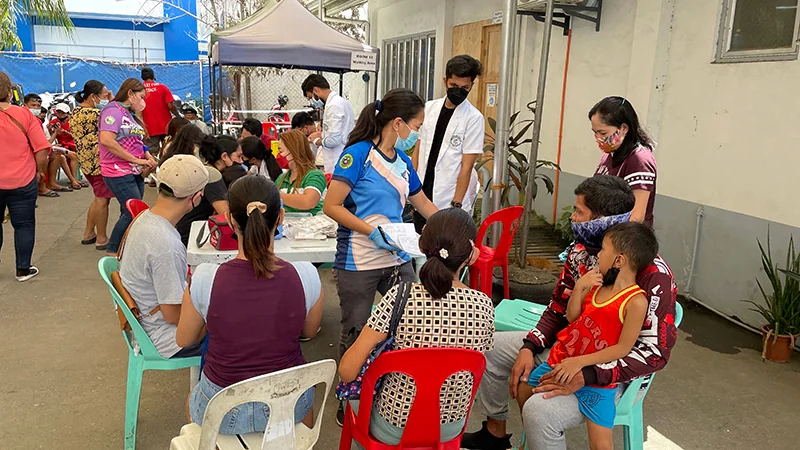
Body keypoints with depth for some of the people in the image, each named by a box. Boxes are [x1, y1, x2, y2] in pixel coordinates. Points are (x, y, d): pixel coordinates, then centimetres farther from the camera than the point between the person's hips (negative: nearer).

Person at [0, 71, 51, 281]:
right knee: (24, 225, 9)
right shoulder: (24, 114, -9)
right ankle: (23, 269, 13)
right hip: (22, 182, -2)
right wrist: (39, 170, 4)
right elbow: (42, 150, -12)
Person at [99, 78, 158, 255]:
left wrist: (147, 156, 1)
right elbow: (106, 140, -24)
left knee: (129, 214, 11)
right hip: (119, 172, -9)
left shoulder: (130, 114, 16)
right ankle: (112, 252, 4)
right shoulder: (113, 110, -11)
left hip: (135, 173, 9)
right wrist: (136, 160, -21)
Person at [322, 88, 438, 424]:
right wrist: (372, 231, -21)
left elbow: (423, 204, 23)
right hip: (359, 263, -6)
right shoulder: (359, 153, -11)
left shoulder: (402, 160, 10)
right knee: (355, 333, 8)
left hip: (398, 259, 6)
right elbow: (331, 206, -14)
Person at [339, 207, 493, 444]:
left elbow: (347, 371, -23)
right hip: (451, 427, 4)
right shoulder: (484, 306, -16)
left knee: (354, 387, 29)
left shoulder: (400, 297, -26)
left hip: (394, 428, -4)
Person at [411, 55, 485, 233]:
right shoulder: (429, 108, 6)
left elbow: (467, 166, -10)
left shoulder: (474, 118, -7)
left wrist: (456, 204, -14)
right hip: (422, 194, 5)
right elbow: (418, 148, 12)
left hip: (449, 199, -4)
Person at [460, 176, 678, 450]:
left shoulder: (653, 275, -26)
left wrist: (585, 376, -32)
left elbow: (656, 353, -26)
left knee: (539, 411, -32)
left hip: (612, 374, -8)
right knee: (488, 347, 9)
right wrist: (529, 347, -9)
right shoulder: (581, 251, -4)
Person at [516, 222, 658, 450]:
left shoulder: (636, 302, -21)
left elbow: (623, 349, -20)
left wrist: (580, 362, -24)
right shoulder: (597, 283, -1)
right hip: (562, 358, 7)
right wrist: (579, 287, -12)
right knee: (523, 389, 21)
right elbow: (572, 317, 4)